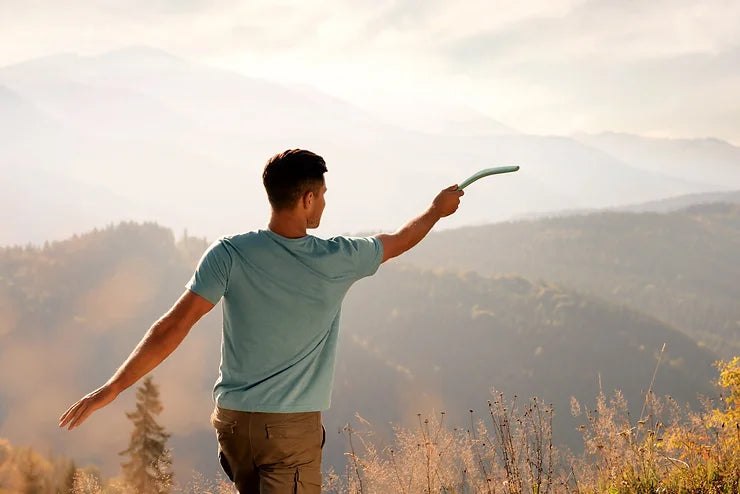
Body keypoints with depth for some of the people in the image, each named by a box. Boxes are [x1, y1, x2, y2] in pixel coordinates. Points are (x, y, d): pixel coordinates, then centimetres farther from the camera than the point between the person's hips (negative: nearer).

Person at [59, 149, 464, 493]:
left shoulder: (230, 254, -9)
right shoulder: (336, 260, -8)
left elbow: (174, 327, -13)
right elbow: (398, 241, 12)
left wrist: (112, 388, -8)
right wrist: (438, 210, 33)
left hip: (232, 419, 3)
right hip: (293, 428, -3)